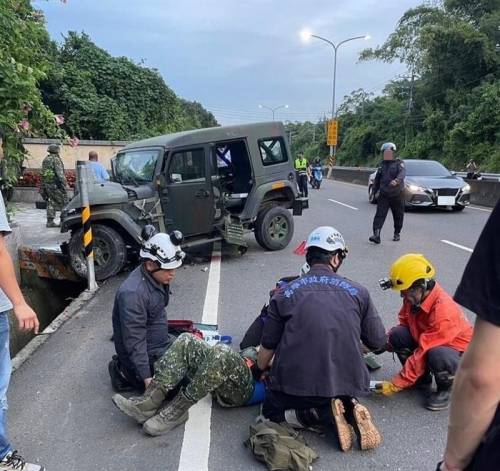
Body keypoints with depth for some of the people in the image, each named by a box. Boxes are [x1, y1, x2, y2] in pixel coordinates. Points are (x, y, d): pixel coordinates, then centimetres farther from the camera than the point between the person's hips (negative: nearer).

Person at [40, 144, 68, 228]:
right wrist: (65, 184, -21)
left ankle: (50, 221, 9)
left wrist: (43, 187, 21)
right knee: (63, 202, -2)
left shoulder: (45, 160, 15)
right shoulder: (56, 159, -10)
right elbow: (60, 173, -20)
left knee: (51, 202, 11)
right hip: (56, 184, -8)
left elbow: (43, 174, 17)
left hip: (47, 184, 8)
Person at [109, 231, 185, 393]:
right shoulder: (132, 293, -31)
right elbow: (134, 342, -28)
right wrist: (147, 378, -26)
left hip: (161, 342, 9)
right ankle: (127, 374, 2)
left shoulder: (157, 277, -4)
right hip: (145, 354, -9)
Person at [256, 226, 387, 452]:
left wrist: (258, 372, 27)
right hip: (348, 384, 3)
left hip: (295, 385, -3)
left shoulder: (285, 294, -1)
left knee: (271, 411, 26)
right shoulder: (358, 291, 1)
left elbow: (267, 348, 6)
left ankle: (320, 414, -1)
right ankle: (350, 410, 2)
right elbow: (378, 342, 7)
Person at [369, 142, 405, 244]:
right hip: (384, 195, 3)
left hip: (397, 194, -3)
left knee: (398, 216, 9)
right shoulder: (382, 164, 13)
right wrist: (374, 191, 18)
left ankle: (397, 234, 26)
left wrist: (397, 180, -45)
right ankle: (376, 235, -17)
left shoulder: (399, 163, -3)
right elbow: (377, 179, 20)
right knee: (380, 214, -10)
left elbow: (402, 173, -24)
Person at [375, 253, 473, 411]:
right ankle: (422, 379, 4)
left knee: (437, 355, -40)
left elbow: (423, 353, -32)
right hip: (428, 343, 7)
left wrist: (395, 385, -26)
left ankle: (446, 387, -5)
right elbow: (404, 322, 4)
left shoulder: (443, 311, -34)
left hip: (459, 351, -7)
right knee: (396, 335, -18)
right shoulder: (415, 297, -12)